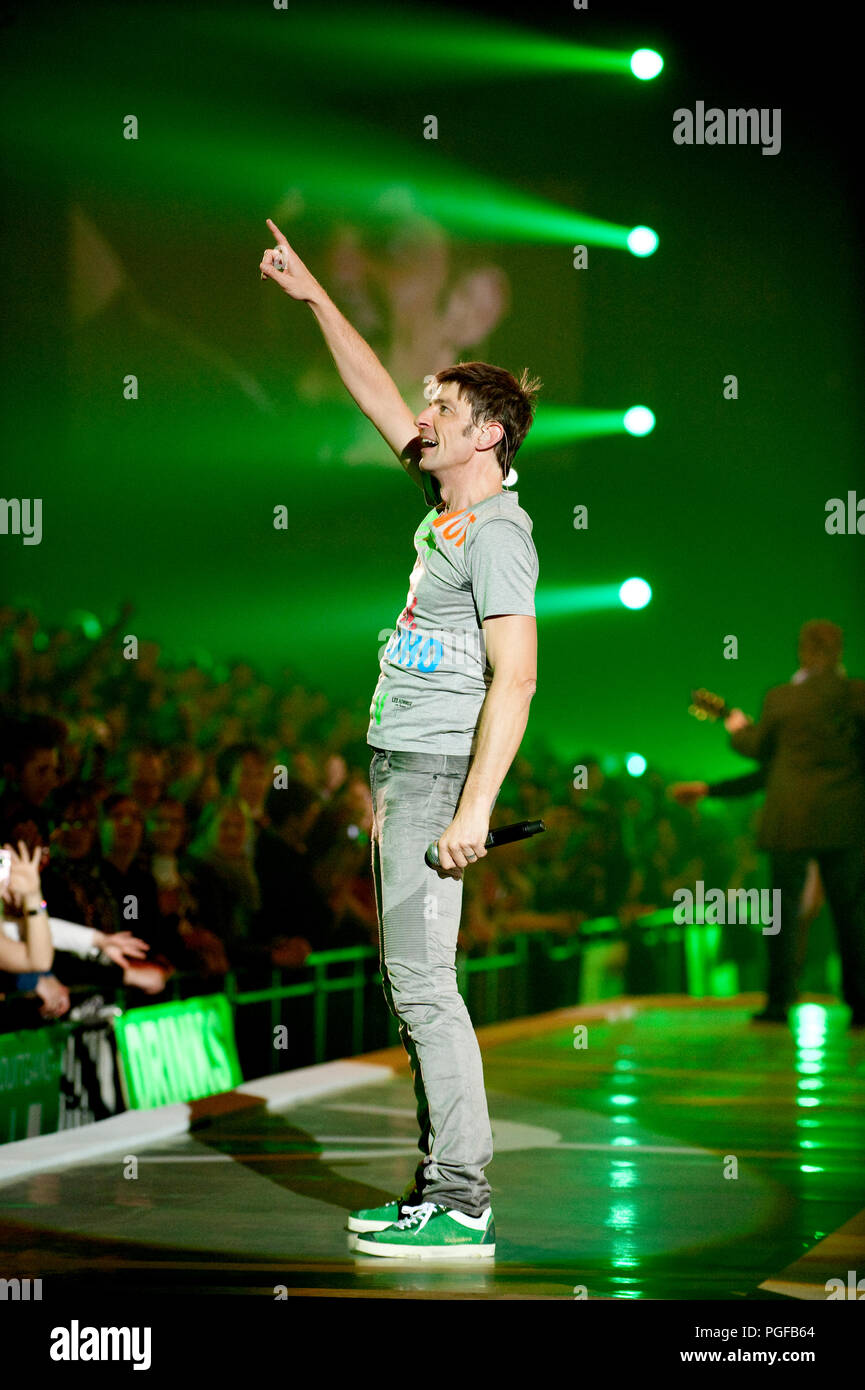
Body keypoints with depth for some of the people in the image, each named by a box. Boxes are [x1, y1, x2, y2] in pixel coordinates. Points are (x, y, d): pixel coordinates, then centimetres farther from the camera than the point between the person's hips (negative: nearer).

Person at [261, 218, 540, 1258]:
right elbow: (377, 397, 26)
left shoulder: (496, 532, -12)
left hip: (436, 775, -10)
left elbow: (516, 676, -20)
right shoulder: (446, 507, 14)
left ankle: (463, 1208, -12)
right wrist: (314, 297, 27)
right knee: (408, 985, 10)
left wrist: (473, 809, -25)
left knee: (421, 981, -13)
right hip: (399, 771, 10)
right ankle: (439, 1187, 15)